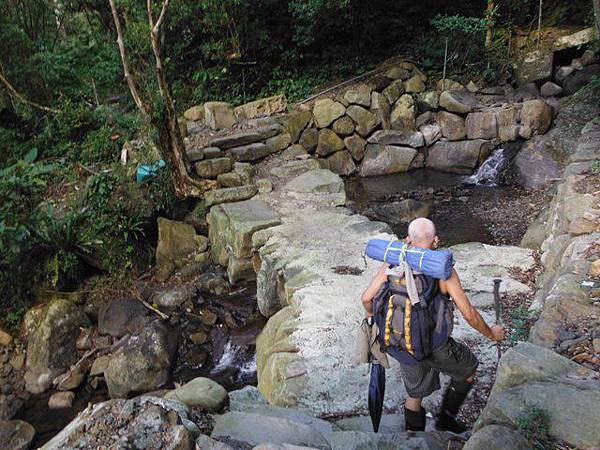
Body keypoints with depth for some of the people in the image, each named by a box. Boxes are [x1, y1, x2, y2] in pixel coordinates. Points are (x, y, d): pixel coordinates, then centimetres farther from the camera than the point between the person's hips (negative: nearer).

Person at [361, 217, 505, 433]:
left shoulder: (393, 265, -9)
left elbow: (366, 298, -6)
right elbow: (469, 314, -12)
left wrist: (370, 313, 18)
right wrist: (491, 333, 6)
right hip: (434, 346, -4)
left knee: (415, 393, 24)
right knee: (469, 366, 26)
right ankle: (446, 418, 33)